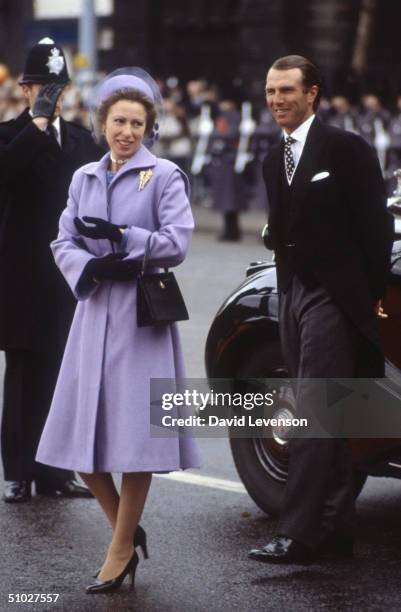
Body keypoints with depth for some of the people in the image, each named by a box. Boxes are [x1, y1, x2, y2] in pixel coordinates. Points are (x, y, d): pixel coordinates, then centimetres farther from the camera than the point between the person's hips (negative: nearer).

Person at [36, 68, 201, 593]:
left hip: (141, 315, -5)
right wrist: (91, 266, -11)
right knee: (82, 433, 4)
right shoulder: (84, 178, 12)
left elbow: (177, 243, -9)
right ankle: (126, 529, 23)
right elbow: (63, 242, 8)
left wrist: (120, 237, -14)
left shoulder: (165, 176, -2)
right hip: (94, 312, 5)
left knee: (133, 433, -3)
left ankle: (121, 550, 8)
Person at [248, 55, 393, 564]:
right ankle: (335, 530, 17)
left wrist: (371, 293, -6)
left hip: (334, 296, -7)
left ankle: (297, 534, -18)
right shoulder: (274, 160, 15)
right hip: (293, 296, 8)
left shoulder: (346, 149, -6)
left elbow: (376, 225, -7)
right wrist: (274, 234, 0)